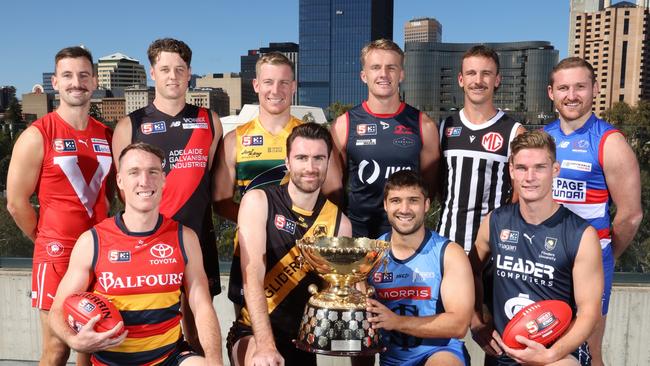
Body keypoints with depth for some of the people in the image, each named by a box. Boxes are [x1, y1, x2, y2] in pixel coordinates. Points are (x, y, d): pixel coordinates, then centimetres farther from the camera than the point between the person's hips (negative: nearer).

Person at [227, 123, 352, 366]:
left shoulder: (339, 222, -1)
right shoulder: (258, 201, -9)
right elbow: (252, 276, -20)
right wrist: (265, 345, -30)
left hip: (303, 340, 4)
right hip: (253, 333, -3)